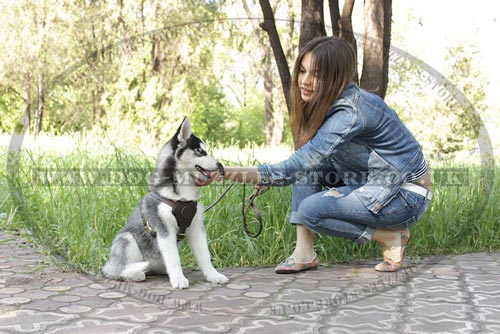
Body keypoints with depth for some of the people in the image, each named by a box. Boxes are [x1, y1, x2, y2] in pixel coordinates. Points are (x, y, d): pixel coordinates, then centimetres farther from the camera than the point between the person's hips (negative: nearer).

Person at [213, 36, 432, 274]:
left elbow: (297, 166, -32)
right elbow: (304, 164, 6)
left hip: (407, 195, -9)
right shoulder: (330, 104, 1)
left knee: (311, 210, -21)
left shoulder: (350, 114, -27)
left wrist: (244, 173, -35)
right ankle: (304, 252, -5)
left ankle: (392, 237, -4)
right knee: (308, 166, -5)